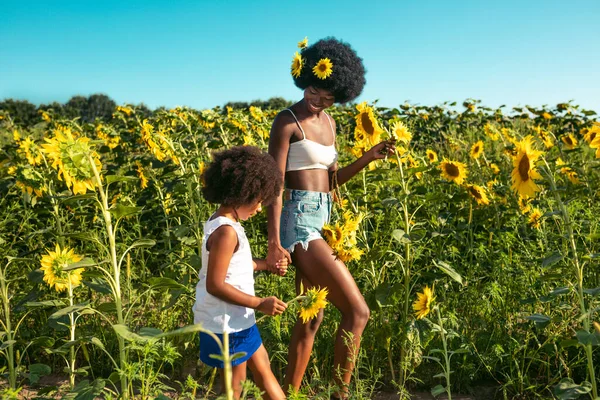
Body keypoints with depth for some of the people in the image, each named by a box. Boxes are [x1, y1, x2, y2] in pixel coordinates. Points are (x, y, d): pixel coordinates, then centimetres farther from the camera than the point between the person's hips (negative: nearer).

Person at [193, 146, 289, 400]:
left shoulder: (221, 224, 6)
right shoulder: (225, 232, -25)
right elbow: (214, 285, -26)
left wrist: (268, 265, 9)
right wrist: (259, 303, -23)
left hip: (238, 319, 10)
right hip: (226, 324, -10)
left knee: (262, 368, 22)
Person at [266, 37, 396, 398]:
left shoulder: (328, 122, 15)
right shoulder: (288, 121, -9)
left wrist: (369, 157, 5)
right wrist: (274, 243, -18)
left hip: (322, 219, 9)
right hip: (299, 219, -9)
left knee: (312, 317, 12)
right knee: (357, 311, -9)